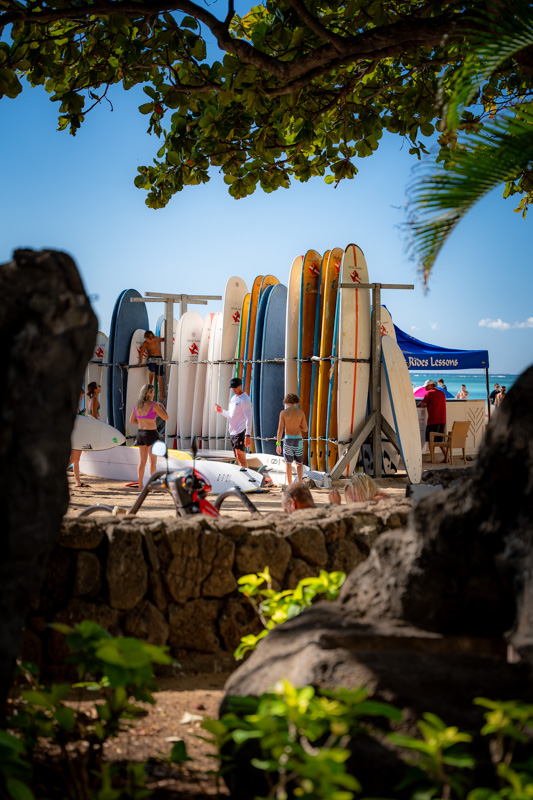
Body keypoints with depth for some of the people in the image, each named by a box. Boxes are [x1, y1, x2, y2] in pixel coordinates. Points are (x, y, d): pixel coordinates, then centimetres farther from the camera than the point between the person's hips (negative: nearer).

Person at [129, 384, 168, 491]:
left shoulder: (136, 405, 5)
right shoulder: (153, 404, -14)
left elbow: (131, 421, 12)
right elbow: (166, 417, -9)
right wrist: (162, 407, 8)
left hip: (140, 433, 6)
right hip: (151, 434, -6)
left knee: (142, 461, 11)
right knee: (153, 461, -1)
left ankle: (140, 486, 12)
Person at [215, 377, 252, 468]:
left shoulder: (245, 399, -10)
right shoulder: (233, 398, 18)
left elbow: (248, 418, -16)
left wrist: (247, 435, -23)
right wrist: (222, 411, 8)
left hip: (241, 432, -9)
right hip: (232, 432, 9)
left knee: (240, 456, -15)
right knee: (239, 458, 9)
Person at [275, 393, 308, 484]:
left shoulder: (283, 412, -4)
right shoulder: (301, 412, 0)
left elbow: (280, 429, -8)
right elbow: (305, 429, 3)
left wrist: (278, 444, -5)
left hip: (288, 440, -1)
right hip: (298, 440, 1)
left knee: (288, 463, 11)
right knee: (299, 463, 13)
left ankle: (289, 485, 8)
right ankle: (300, 482, -5)